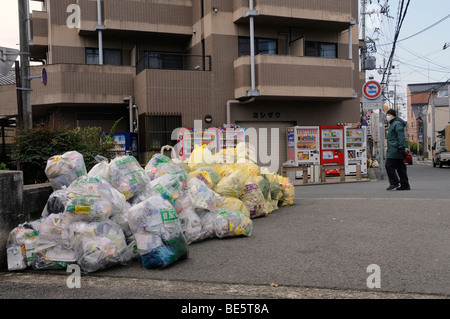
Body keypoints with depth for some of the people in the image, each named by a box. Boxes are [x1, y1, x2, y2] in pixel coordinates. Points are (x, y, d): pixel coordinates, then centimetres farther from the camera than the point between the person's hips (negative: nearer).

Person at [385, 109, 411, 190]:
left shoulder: (397, 124, -10)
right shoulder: (392, 124, 24)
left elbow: (401, 137, -19)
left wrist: (402, 148, -25)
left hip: (395, 150, -10)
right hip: (393, 150, 10)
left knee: (389, 165, -9)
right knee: (400, 167, 8)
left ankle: (394, 183, -5)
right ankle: (405, 185, 9)